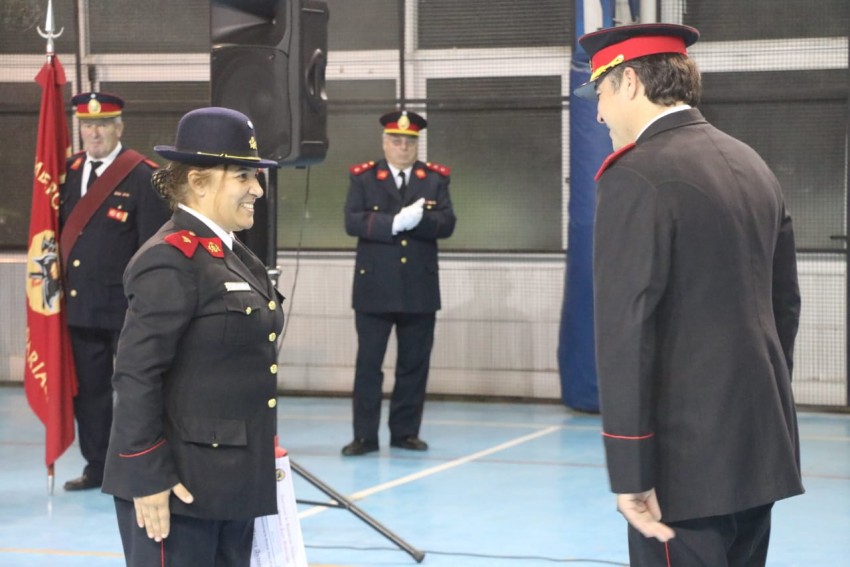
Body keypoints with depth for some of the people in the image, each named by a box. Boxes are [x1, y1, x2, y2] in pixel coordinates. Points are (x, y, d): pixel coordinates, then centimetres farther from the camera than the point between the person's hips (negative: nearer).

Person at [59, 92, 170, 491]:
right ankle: (97, 468, 22)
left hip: (126, 308, -6)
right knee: (87, 391, 12)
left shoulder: (143, 176, -9)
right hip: (80, 305, 6)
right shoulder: (69, 171, 10)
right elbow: (61, 231, 13)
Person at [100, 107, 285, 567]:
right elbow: (136, 375, -19)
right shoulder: (170, 260, -15)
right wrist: (148, 479, -21)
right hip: (180, 485, -9)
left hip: (232, 481, 9)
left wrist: (263, 458, 20)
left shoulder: (232, 255, 14)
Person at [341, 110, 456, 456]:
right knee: (368, 363, -1)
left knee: (414, 365, 6)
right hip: (375, 288, -2)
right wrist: (394, 222, -21)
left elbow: (447, 224, -3)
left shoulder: (435, 179, 8)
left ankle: (405, 432, 16)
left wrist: (418, 220, -21)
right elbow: (353, 222, -10)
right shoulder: (363, 178, 4)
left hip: (420, 289, 2)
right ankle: (365, 436, 4)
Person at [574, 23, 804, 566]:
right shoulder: (753, 166, 12)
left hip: (688, 457, -8)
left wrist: (630, 471, -18)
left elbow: (625, 329, -18)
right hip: (760, 445, 8)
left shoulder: (637, 176, -13)